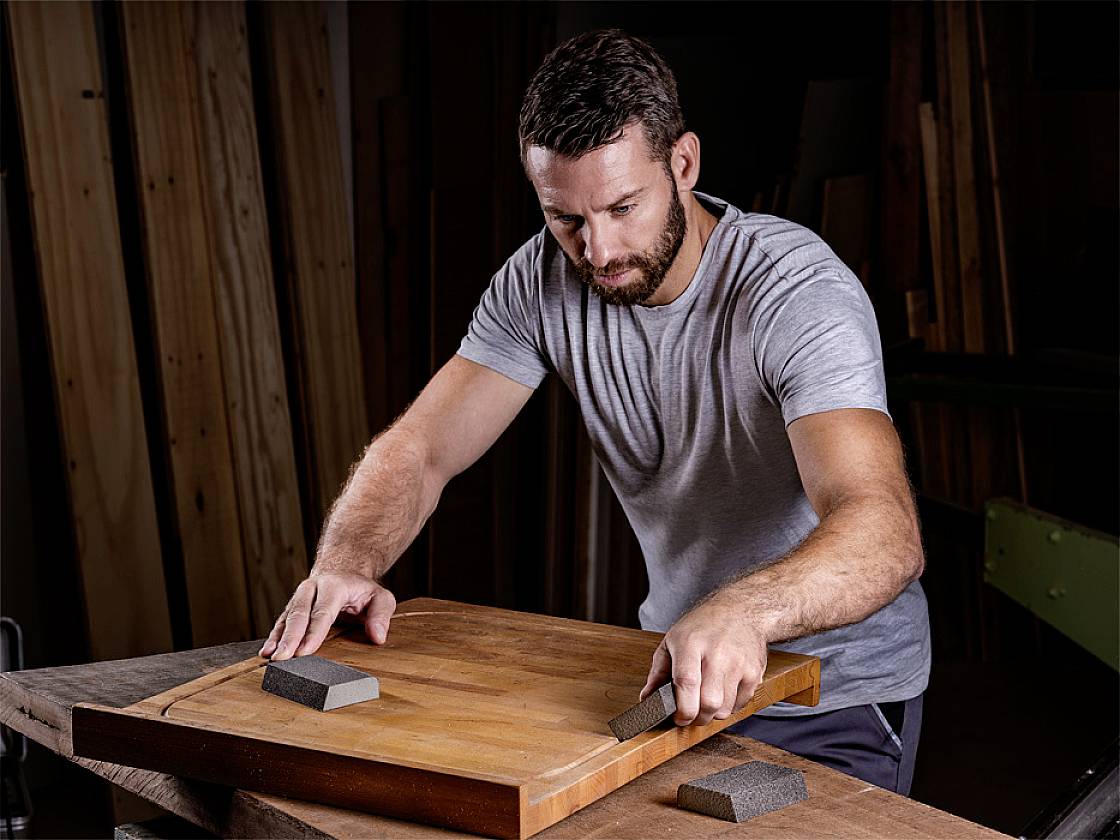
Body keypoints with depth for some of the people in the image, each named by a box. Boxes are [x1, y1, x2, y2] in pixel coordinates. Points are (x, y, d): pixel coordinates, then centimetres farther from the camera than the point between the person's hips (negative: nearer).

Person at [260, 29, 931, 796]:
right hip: (679, 666, 4)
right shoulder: (545, 281, -8)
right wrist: (348, 562, -31)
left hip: (836, 697, -4)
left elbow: (886, 535, -39)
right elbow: (419, 448, -9)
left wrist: (741, 611, -59)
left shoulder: (800, 292, -26)